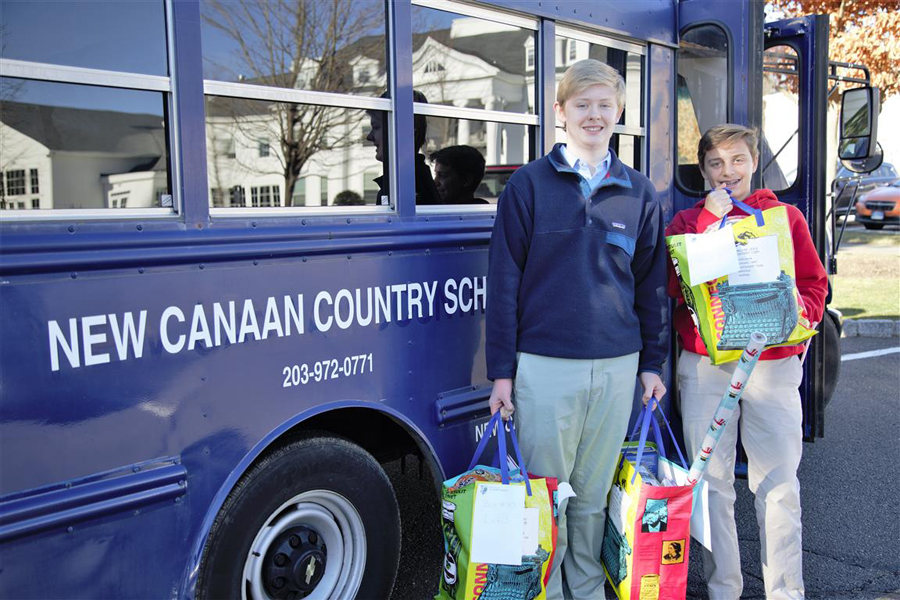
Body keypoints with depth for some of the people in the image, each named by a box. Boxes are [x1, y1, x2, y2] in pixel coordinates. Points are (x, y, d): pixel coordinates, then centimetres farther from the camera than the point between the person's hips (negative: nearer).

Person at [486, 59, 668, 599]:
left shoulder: (639, 194, 9)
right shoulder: (529, 184, 0)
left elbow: (652, 284, 14)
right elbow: (504, 279, -1)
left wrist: (652, 362, 11)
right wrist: (501, 369, -4)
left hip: (617, 369, 3)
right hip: (544, 366, -2)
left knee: (594, 495, 13)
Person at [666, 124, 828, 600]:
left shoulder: (786, 217, 11)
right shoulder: (687, 221, 9)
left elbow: (814, 285, 10)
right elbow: (674, 285, -7)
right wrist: (711, 220, -10)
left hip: (774, 363, 0)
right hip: (704, 367, 0)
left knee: (779, 484, 1)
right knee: (712, 481, 5)